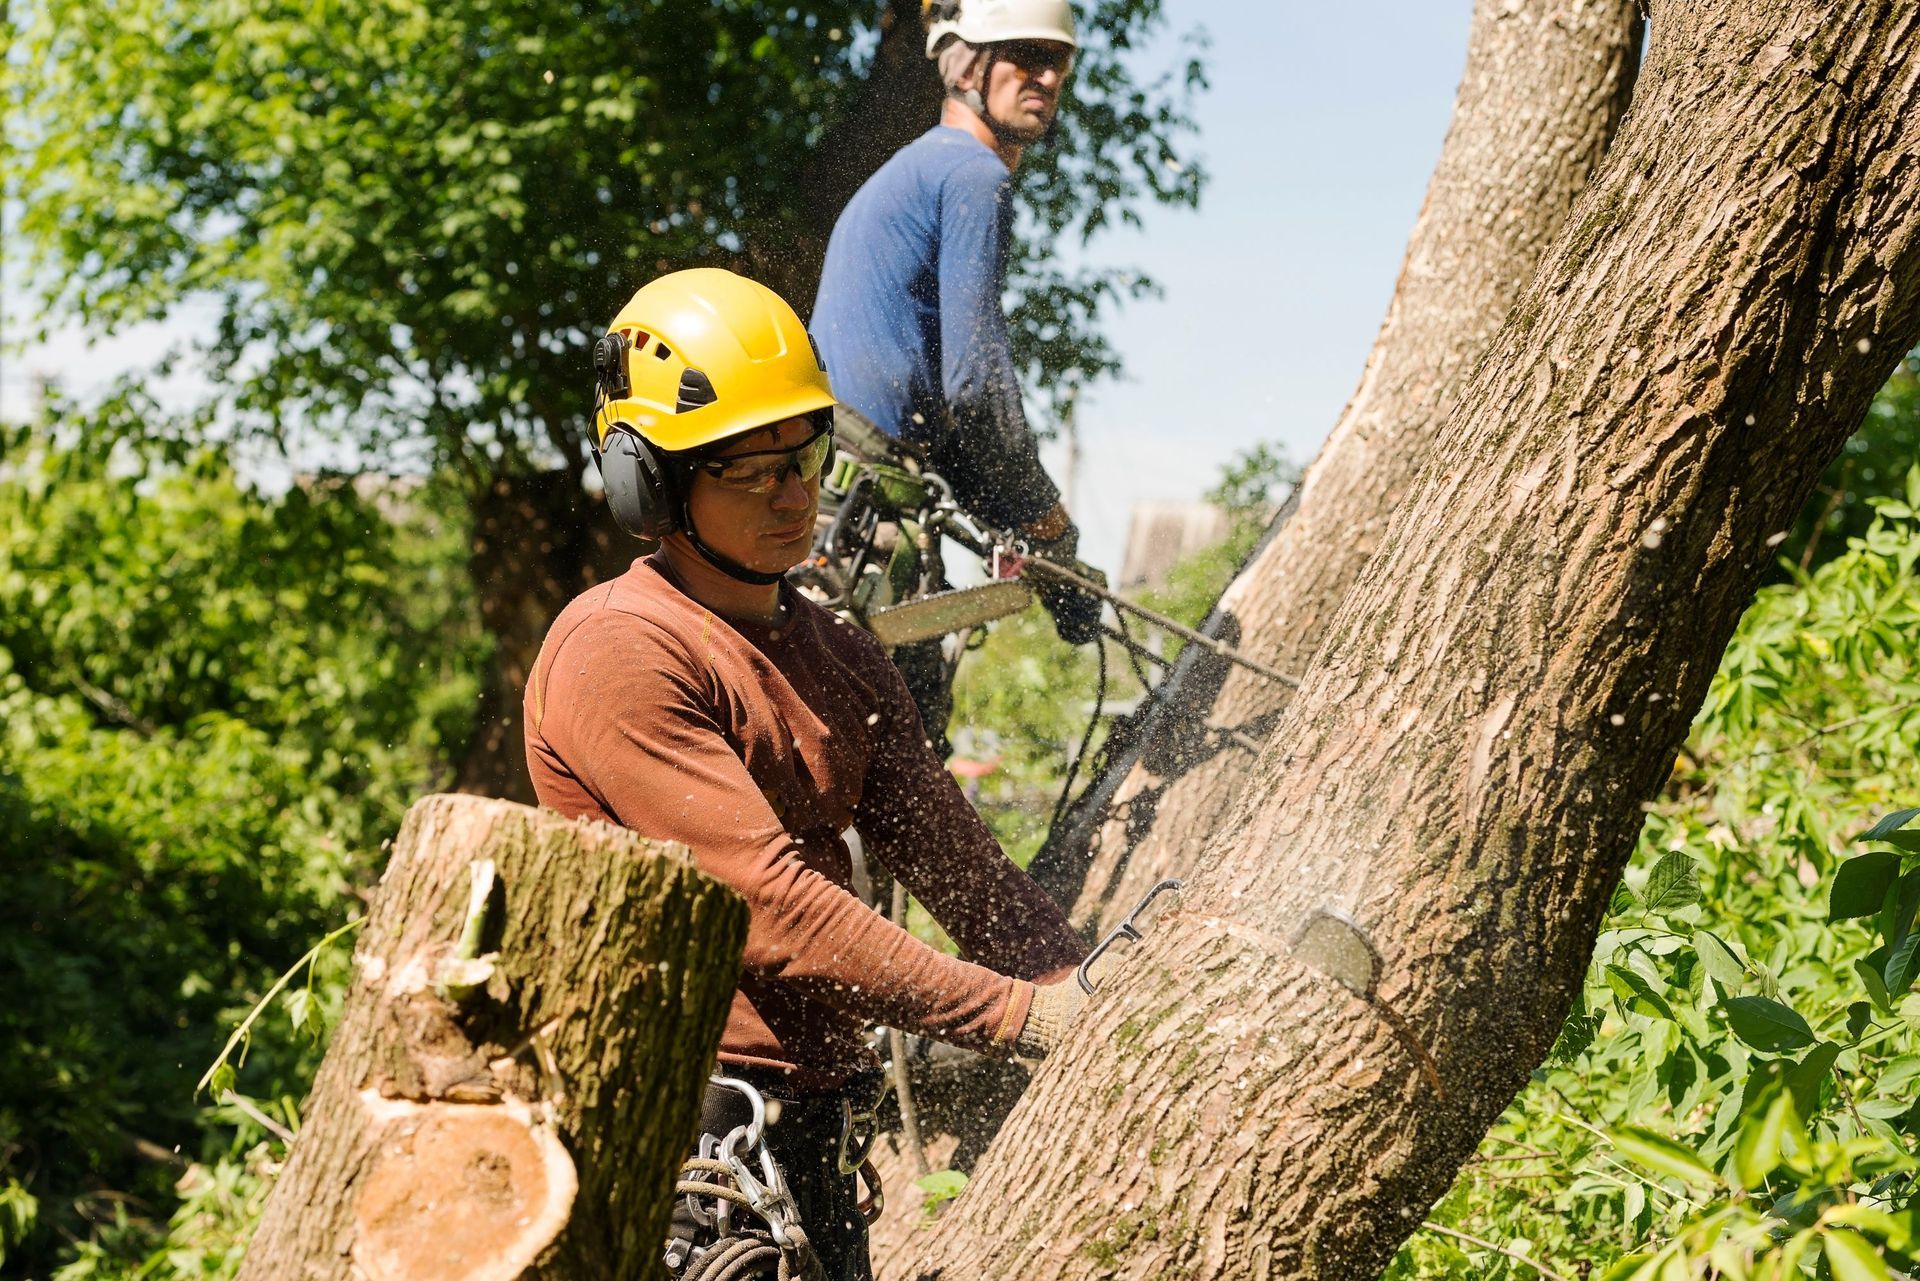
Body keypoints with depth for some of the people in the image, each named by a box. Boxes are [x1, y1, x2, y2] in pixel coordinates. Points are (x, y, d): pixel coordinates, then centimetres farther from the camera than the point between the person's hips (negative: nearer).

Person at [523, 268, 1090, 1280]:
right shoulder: (622, 649, -14)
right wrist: (1022, 1015, -19)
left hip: (816, 1132, 8)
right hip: (685, 1116, -8)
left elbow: (962, 866, 11)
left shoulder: (841, 658, 15)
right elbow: (772, 905, -20)